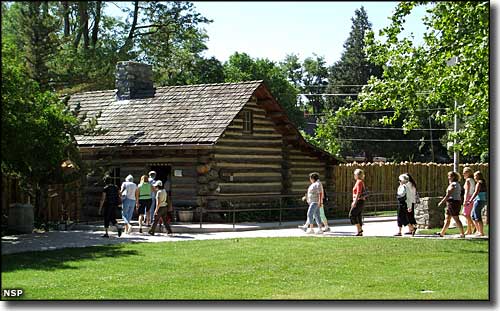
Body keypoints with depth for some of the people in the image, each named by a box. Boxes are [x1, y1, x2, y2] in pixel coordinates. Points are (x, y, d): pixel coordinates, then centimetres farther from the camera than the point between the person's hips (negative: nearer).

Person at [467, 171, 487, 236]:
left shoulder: (479, 183, -13)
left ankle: (481, 232, -3)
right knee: (473, 215, 17)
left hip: (479, 200, -10)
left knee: (477, 217, -5)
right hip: (484, 201, 10)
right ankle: (478, 230, 17)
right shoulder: (483, 183, 15)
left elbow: (476, 192, -23)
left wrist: (470, 201, -29)